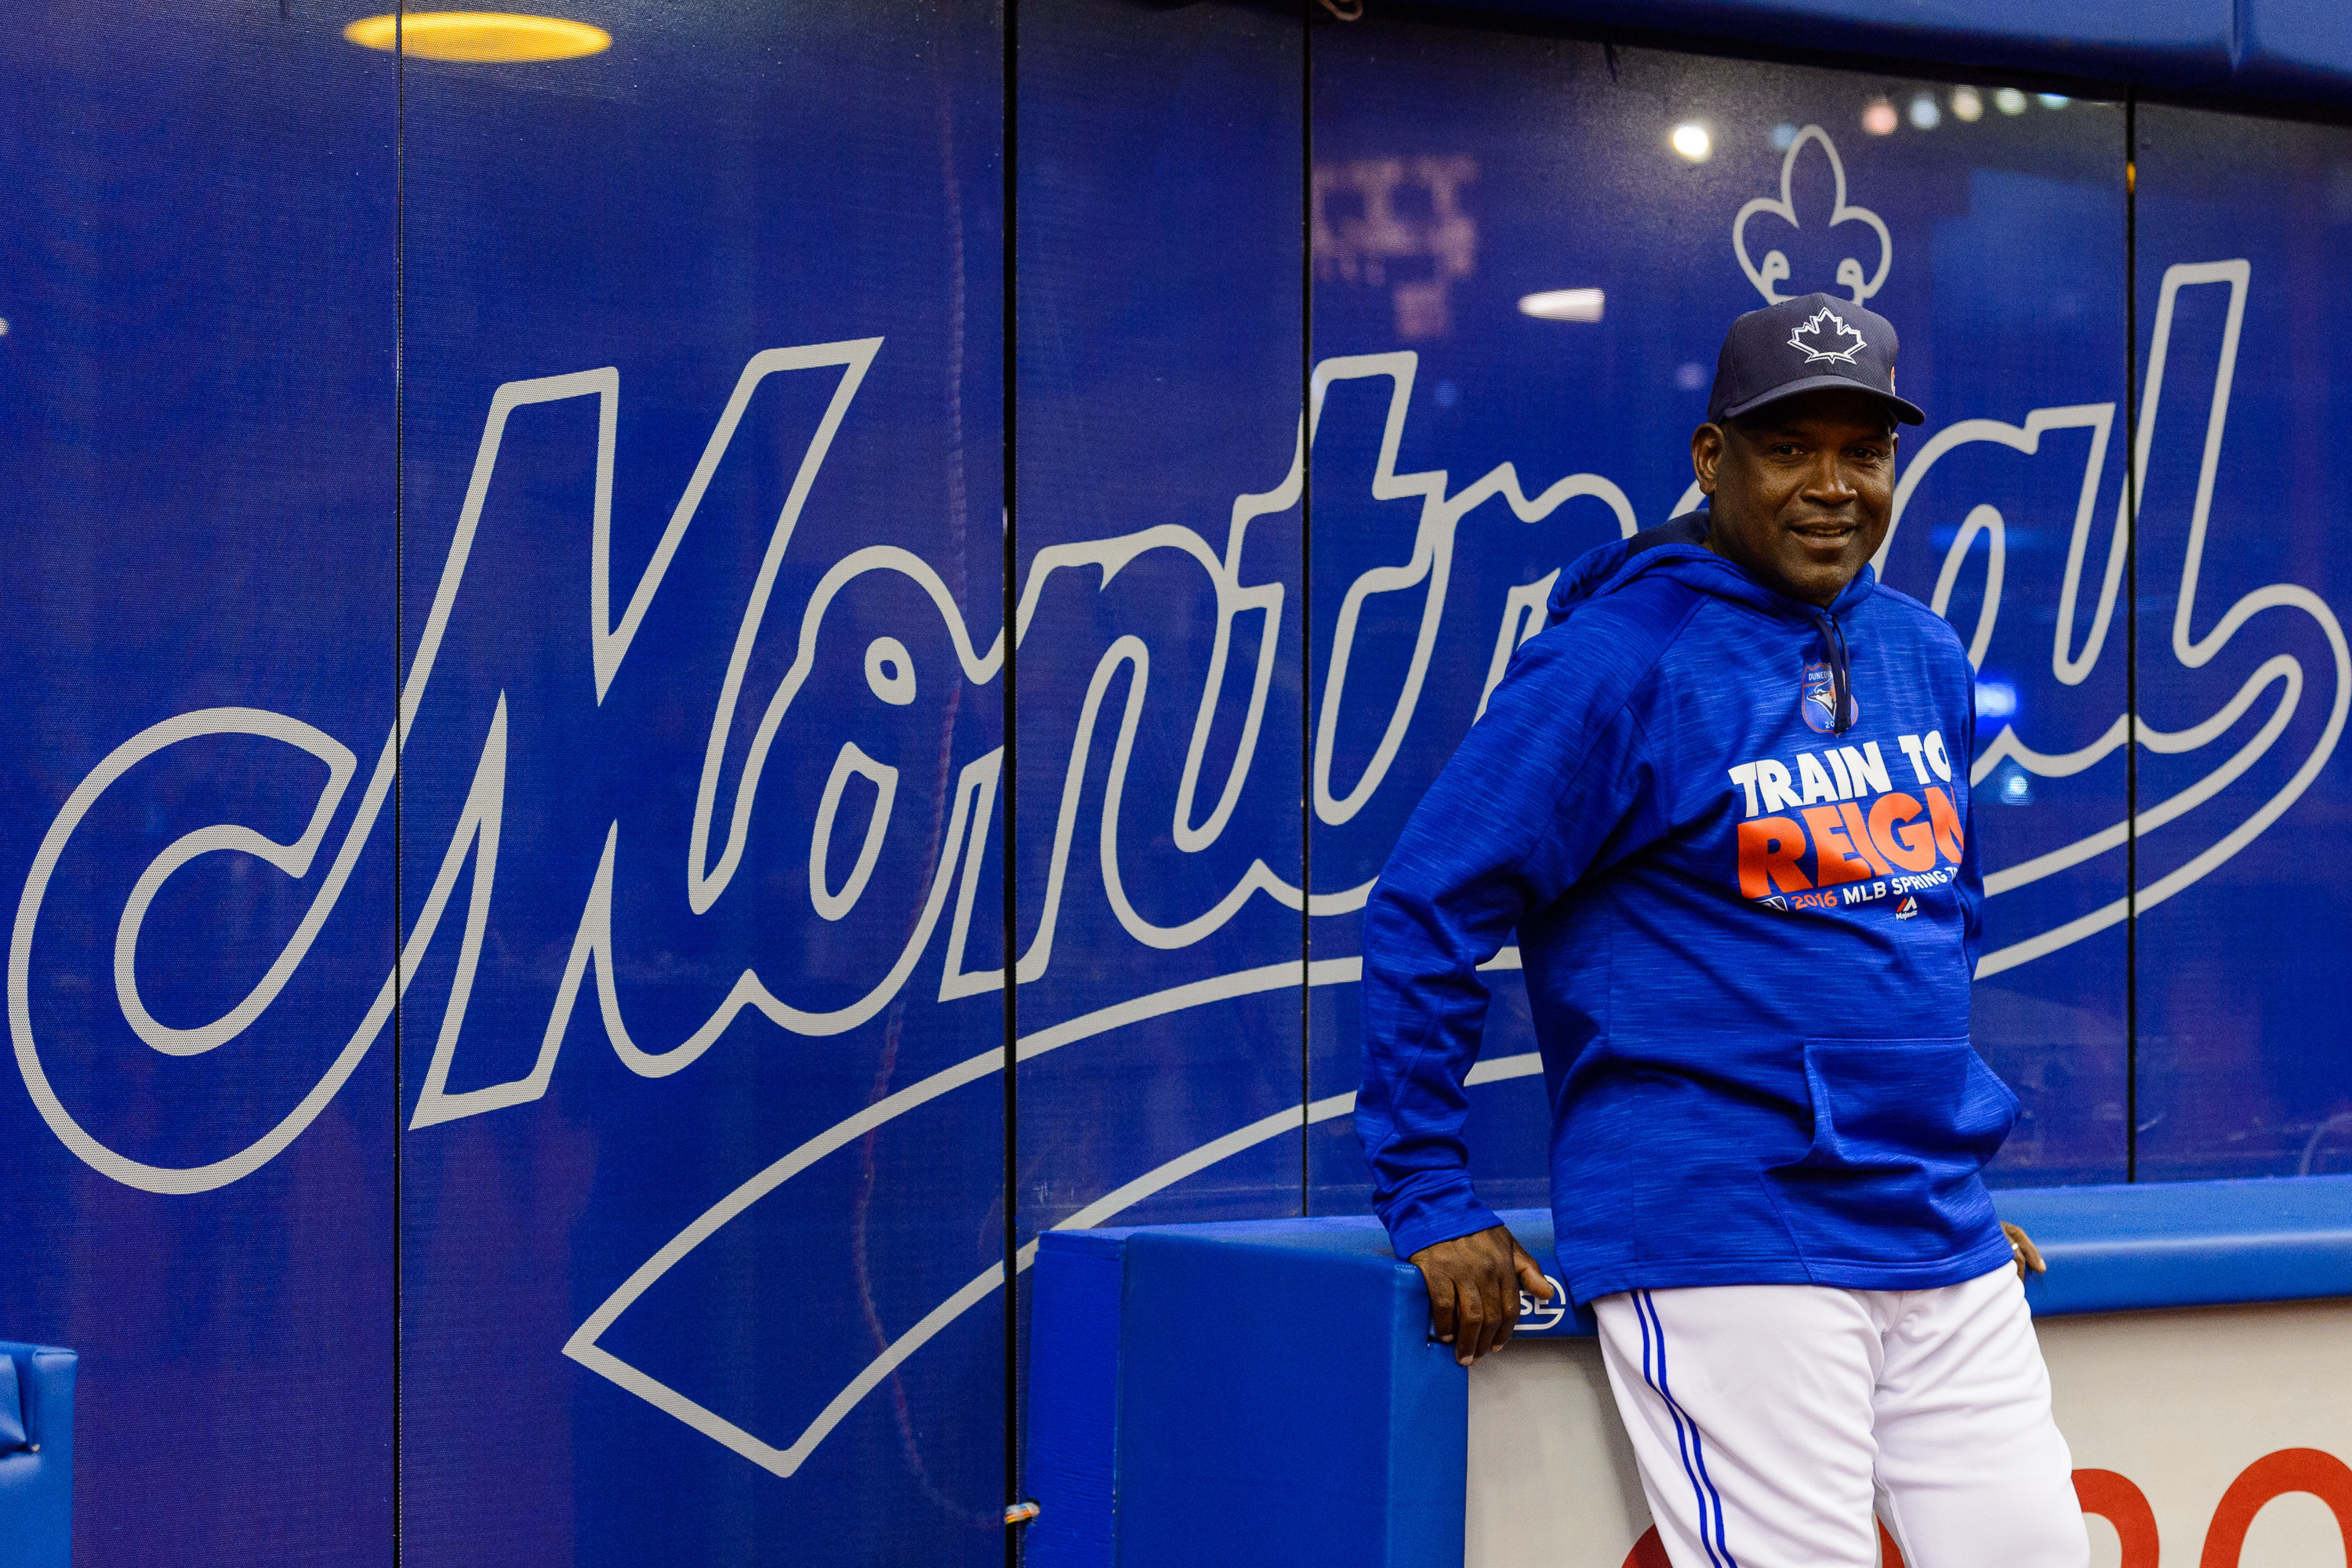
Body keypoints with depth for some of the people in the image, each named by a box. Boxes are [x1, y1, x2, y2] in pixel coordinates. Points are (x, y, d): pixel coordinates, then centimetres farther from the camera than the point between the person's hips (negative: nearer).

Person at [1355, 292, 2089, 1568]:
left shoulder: (1925, 659, 14)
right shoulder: (1619, 661, -8)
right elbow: (1426, 914, -8)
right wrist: (1431, 1210, -8)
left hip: (1943, 1238, 7)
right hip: (1719, 1245, -7)